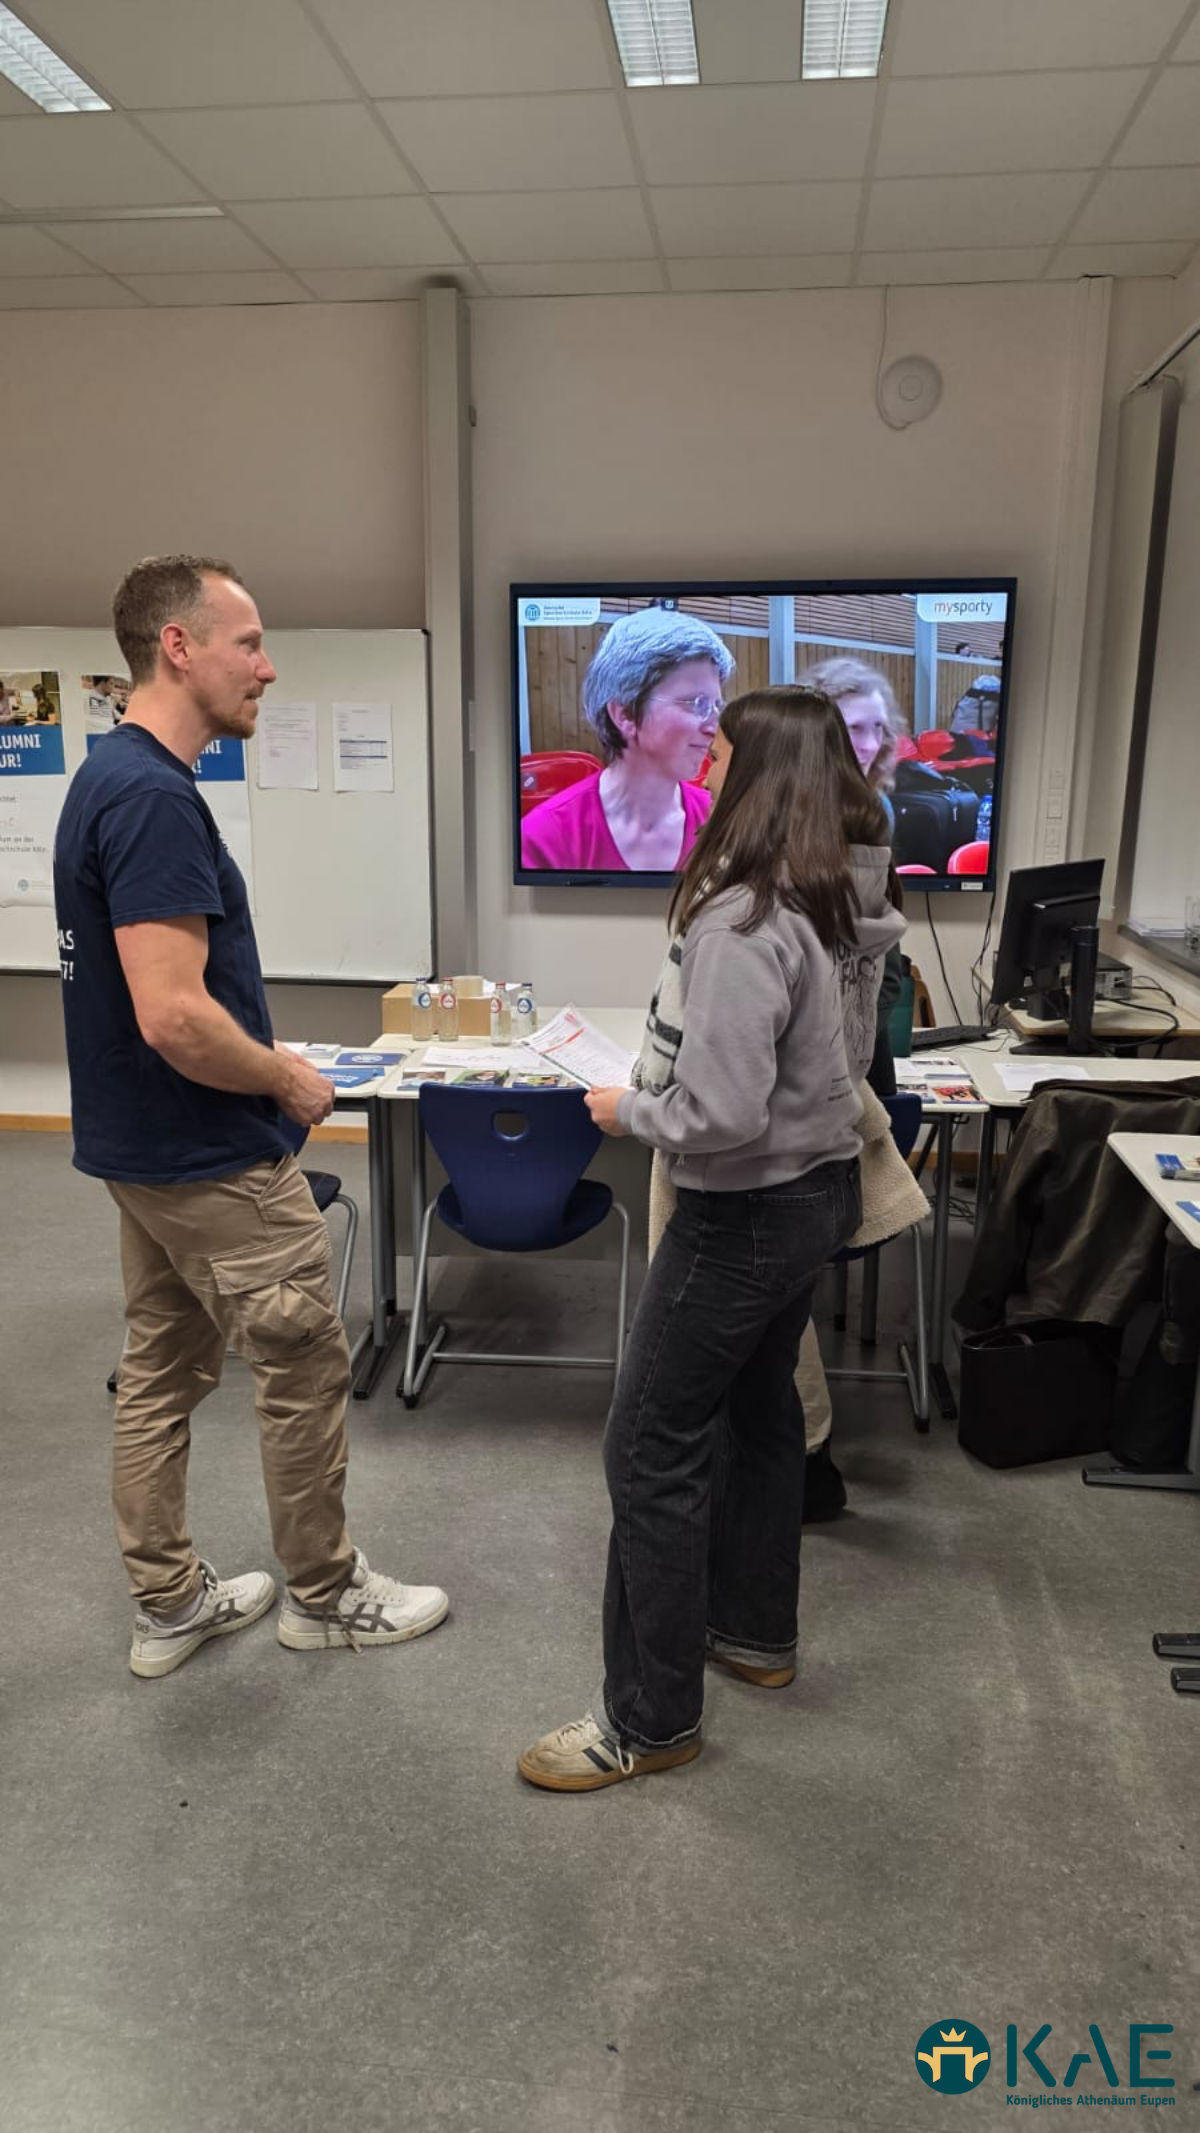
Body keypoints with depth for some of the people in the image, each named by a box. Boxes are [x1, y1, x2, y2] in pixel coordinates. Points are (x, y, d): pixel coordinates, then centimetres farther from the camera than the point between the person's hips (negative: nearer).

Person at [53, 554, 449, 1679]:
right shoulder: (155, 797, -23)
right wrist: (286, 1076, -13)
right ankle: (325, 1594, 25)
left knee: (160, 1369, 17)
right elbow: (175, 1018, -29)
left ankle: (167, 1604, 31)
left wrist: (263, 1066, 13)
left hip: (143, 1150, 10)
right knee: (306, 1368, 6)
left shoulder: (109, 777, 9)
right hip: (214, 1161, -10)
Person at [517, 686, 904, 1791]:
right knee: (760, 1407, 23)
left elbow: (720, 1115, -31)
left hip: (746, 1213, -9)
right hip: (819, 1186, 10)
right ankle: (756, 1630, 42)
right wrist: (665, 1077, 9)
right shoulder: (842, 901, 2)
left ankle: (651, 1719, 17)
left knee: (653, 1452, 2)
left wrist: (629, 1111, -11)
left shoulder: (745, 920, -27)